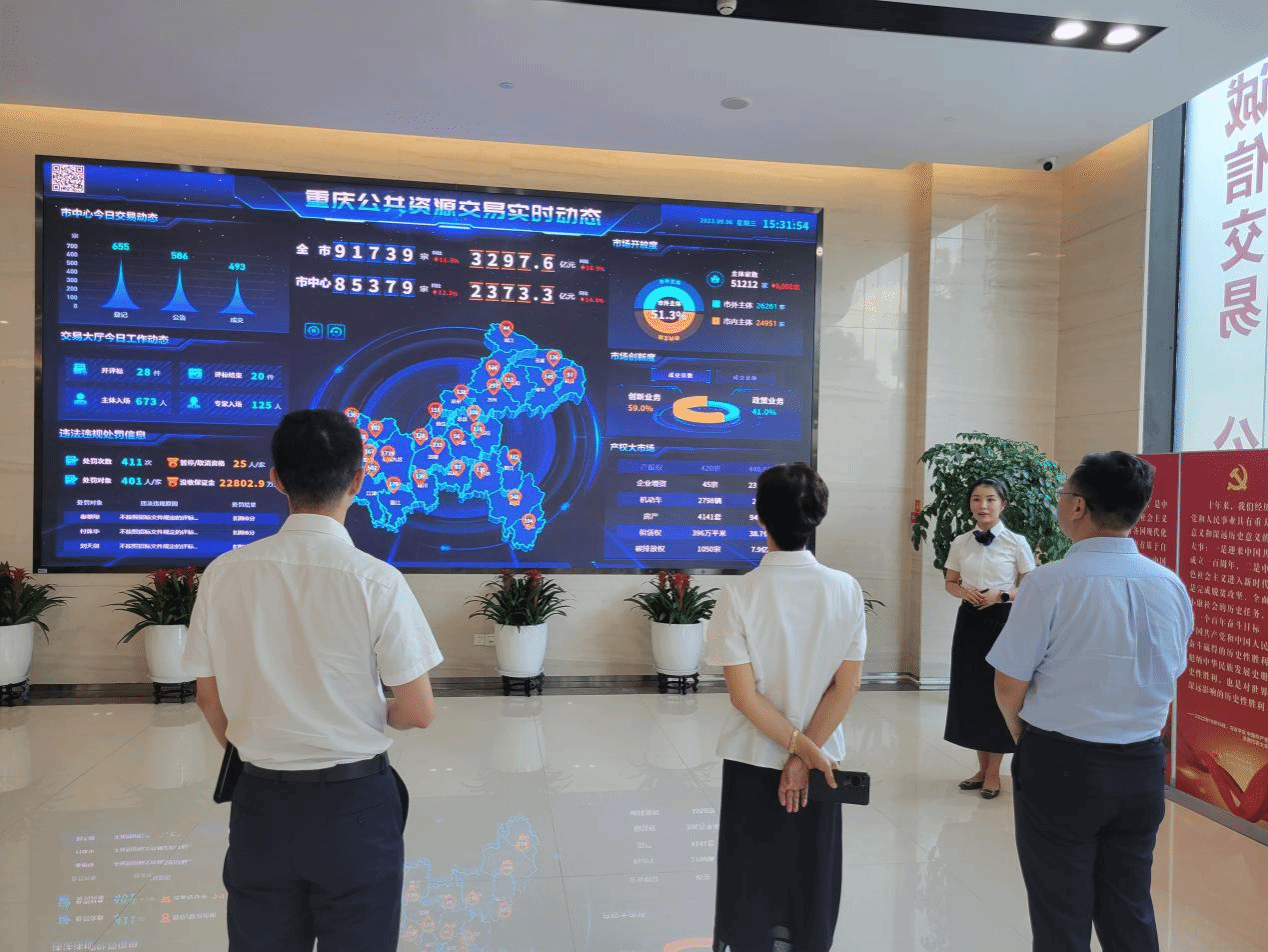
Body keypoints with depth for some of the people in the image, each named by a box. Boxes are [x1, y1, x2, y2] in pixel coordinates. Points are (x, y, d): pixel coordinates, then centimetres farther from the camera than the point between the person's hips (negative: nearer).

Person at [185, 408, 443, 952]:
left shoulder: (224, 574, -8)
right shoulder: (377, 581, -17)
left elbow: (209, 698, 4)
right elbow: (418, 713, -13)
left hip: (261, 802, 3)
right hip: (355, 804, -3)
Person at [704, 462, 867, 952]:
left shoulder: (738, 596, -16)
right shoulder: (846, 590, -10)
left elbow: (745, 695, -16)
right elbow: (845, 687, -10)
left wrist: (799, 745, -9)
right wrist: (806, 752, -7)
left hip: (753, 760, -2)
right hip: (820, 758, 2)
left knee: (750, 877, 14)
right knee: (813, 877, 19)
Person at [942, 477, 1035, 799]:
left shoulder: (1016, 543, -6)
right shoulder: (960, 543, 3)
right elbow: (950, 583, 12)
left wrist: (1000, 595, -16)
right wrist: (964, 592, -9)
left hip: (1003, 621, -3)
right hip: (969, 621, 3)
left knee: (1000, 693, 3)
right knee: (971, 692, 8)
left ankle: (994, 772, 18)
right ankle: (982, 766, 24)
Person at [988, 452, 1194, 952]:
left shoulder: (1051, 583, -18)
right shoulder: (1171, 586, -1)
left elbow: (1010, 685, -13)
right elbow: (1167, 677, 8)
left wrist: (1024, 735, 6)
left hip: (1059, 765, -5)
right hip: (1142, 766, 5)